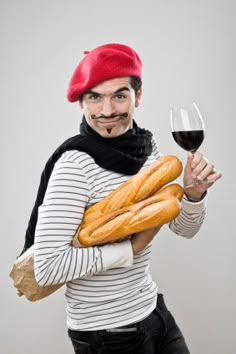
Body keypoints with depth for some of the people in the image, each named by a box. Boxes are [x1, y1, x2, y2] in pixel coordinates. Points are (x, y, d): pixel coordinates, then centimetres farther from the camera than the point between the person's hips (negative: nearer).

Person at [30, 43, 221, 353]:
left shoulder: (147, 147, -3)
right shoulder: (75, 165, -22)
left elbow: (183, 228, 5)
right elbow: (47, 268, -26)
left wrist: (194, 193, -15)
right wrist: (131, 248, -20)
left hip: (153, 309, 6)